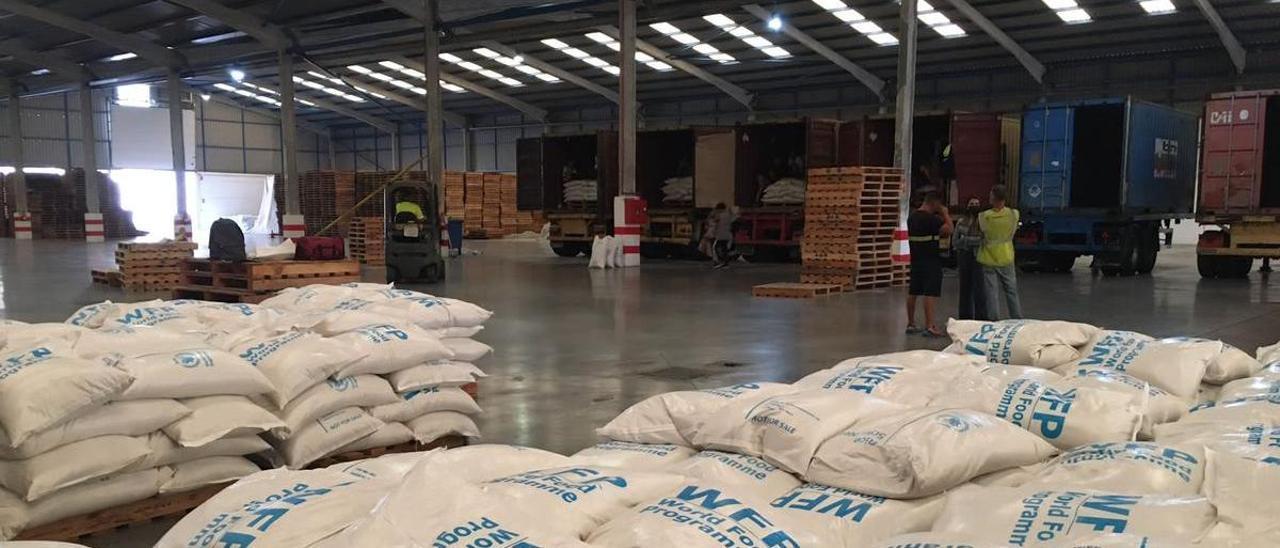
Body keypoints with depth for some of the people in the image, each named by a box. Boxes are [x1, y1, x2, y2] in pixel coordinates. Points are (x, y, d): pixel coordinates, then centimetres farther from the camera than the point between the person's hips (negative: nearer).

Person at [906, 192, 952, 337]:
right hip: (930, 261, -9)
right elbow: (949, 230, -20)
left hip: (916, 259, 9)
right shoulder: (930, 218, -17)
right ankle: (929, 327, -10)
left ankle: (911, 324, 19)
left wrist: (940, 218, 17)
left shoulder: (912, 216, 10)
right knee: (931, 293, -7)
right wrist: (945, 214, -6)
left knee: (913, 292, 12)